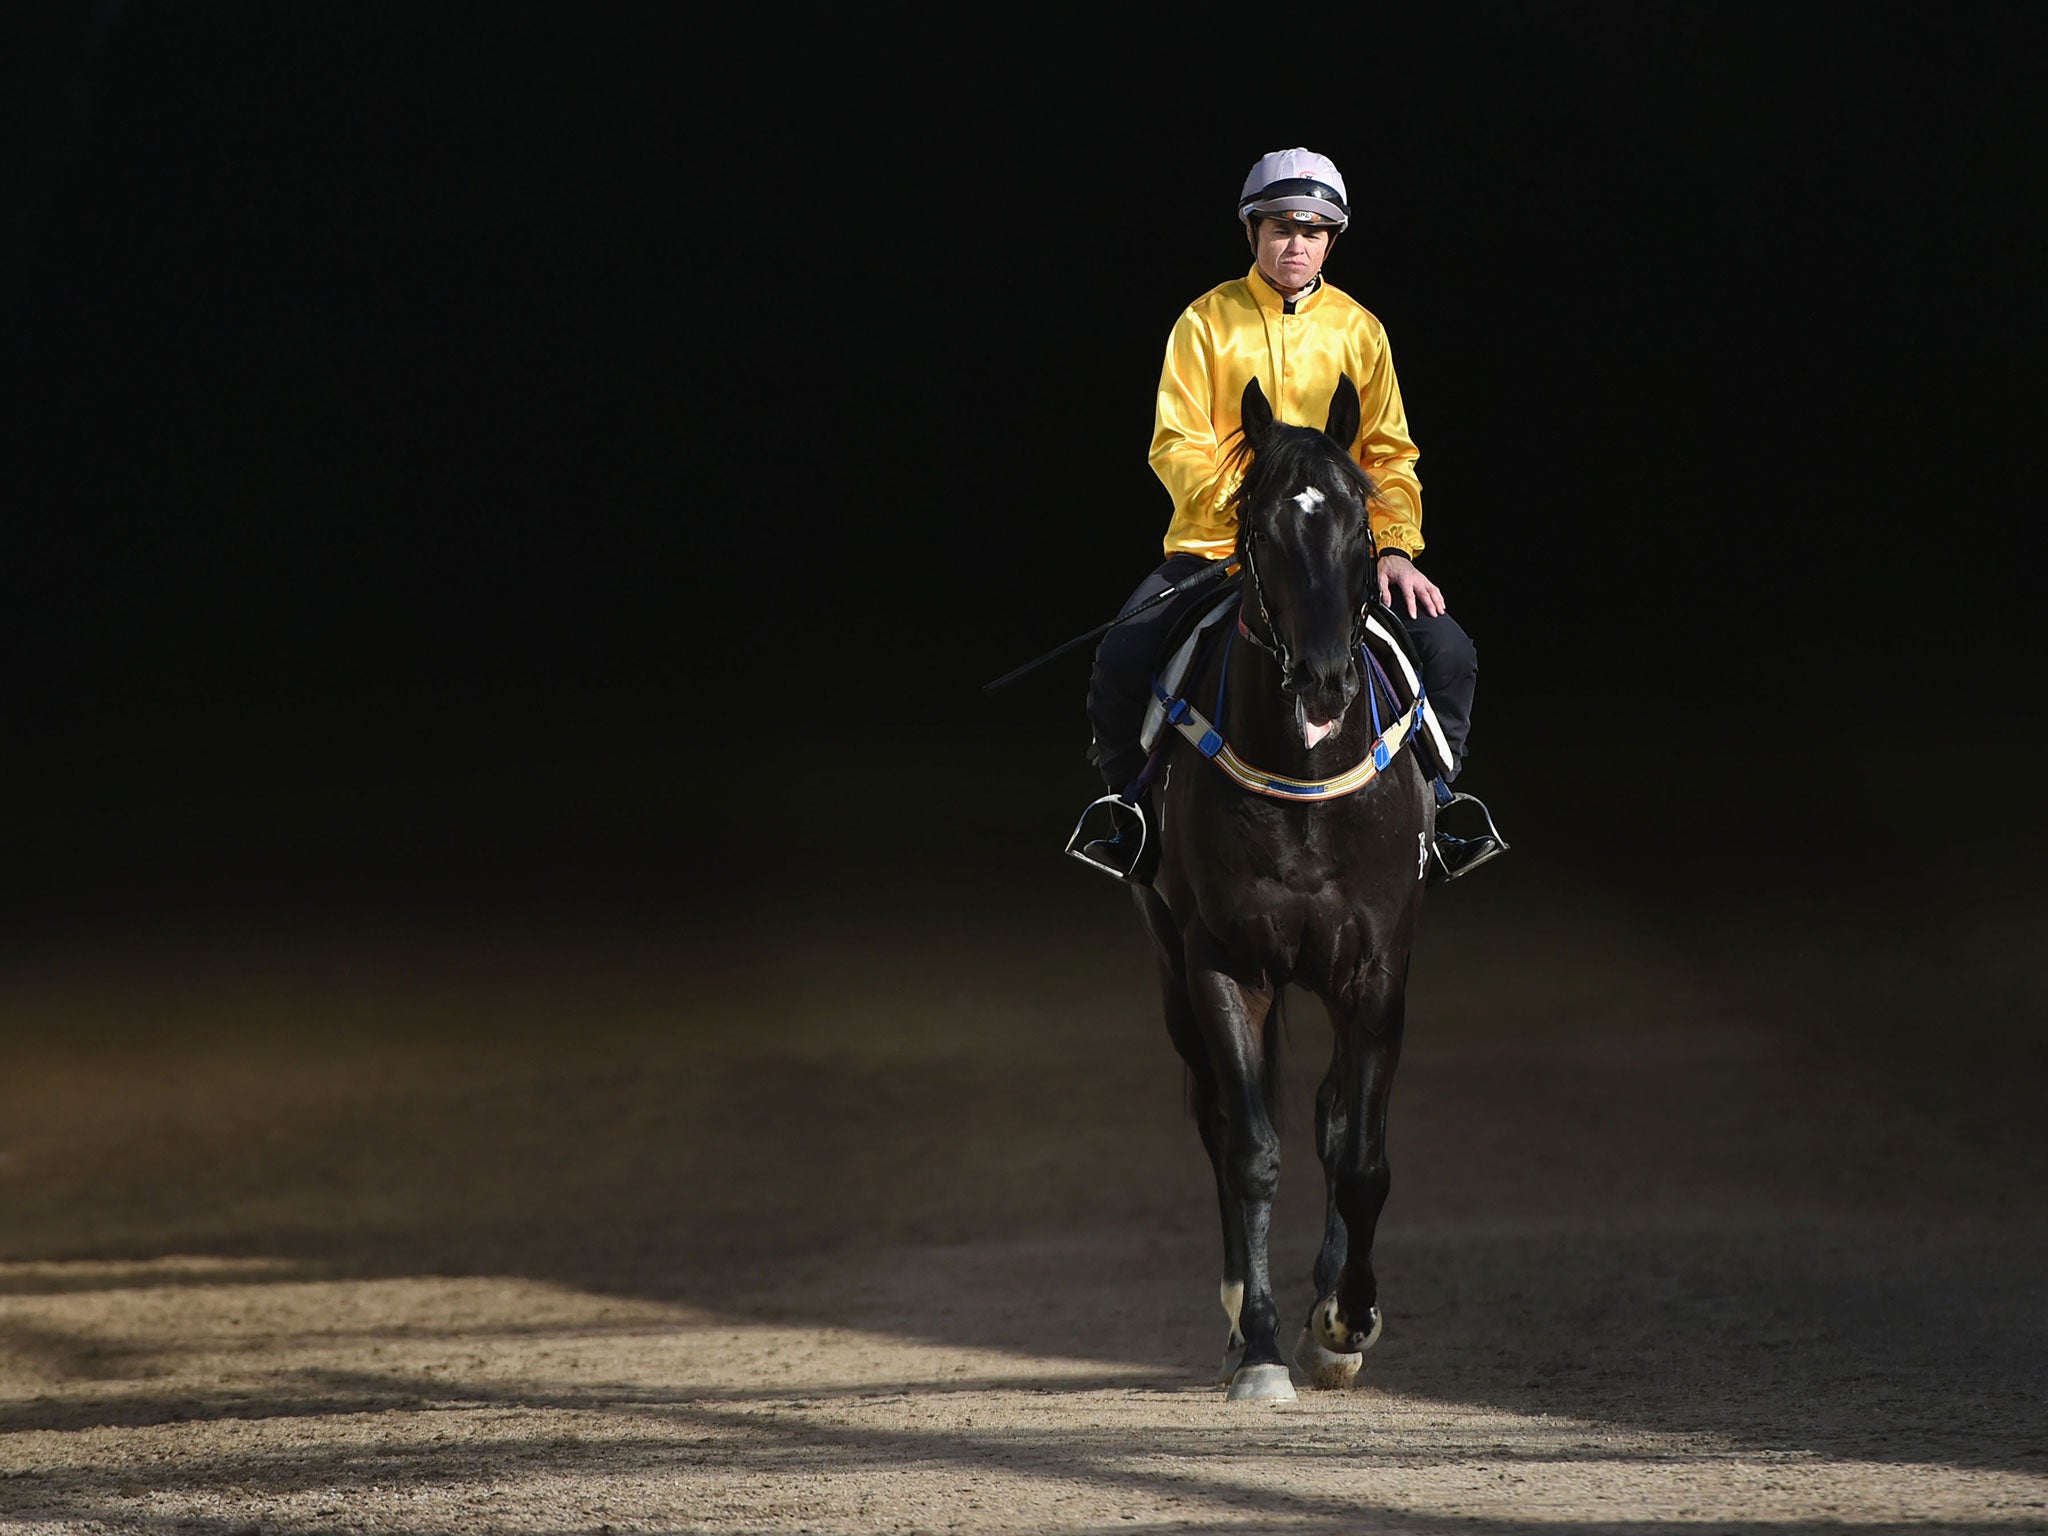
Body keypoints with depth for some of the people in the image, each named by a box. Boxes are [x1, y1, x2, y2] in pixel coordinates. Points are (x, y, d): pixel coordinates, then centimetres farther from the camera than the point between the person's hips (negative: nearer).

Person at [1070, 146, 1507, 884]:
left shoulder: (1359, 329, 7)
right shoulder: (1208, 320, 1)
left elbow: (1390, 455, 7)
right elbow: (1175, 444, -4)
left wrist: (1396, 547, -9)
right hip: (1216, 543, -2)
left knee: (1446, 651, -16)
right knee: (1120, 663, -23)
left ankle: (1432, 800, 6)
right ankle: (1131, 799, 3)